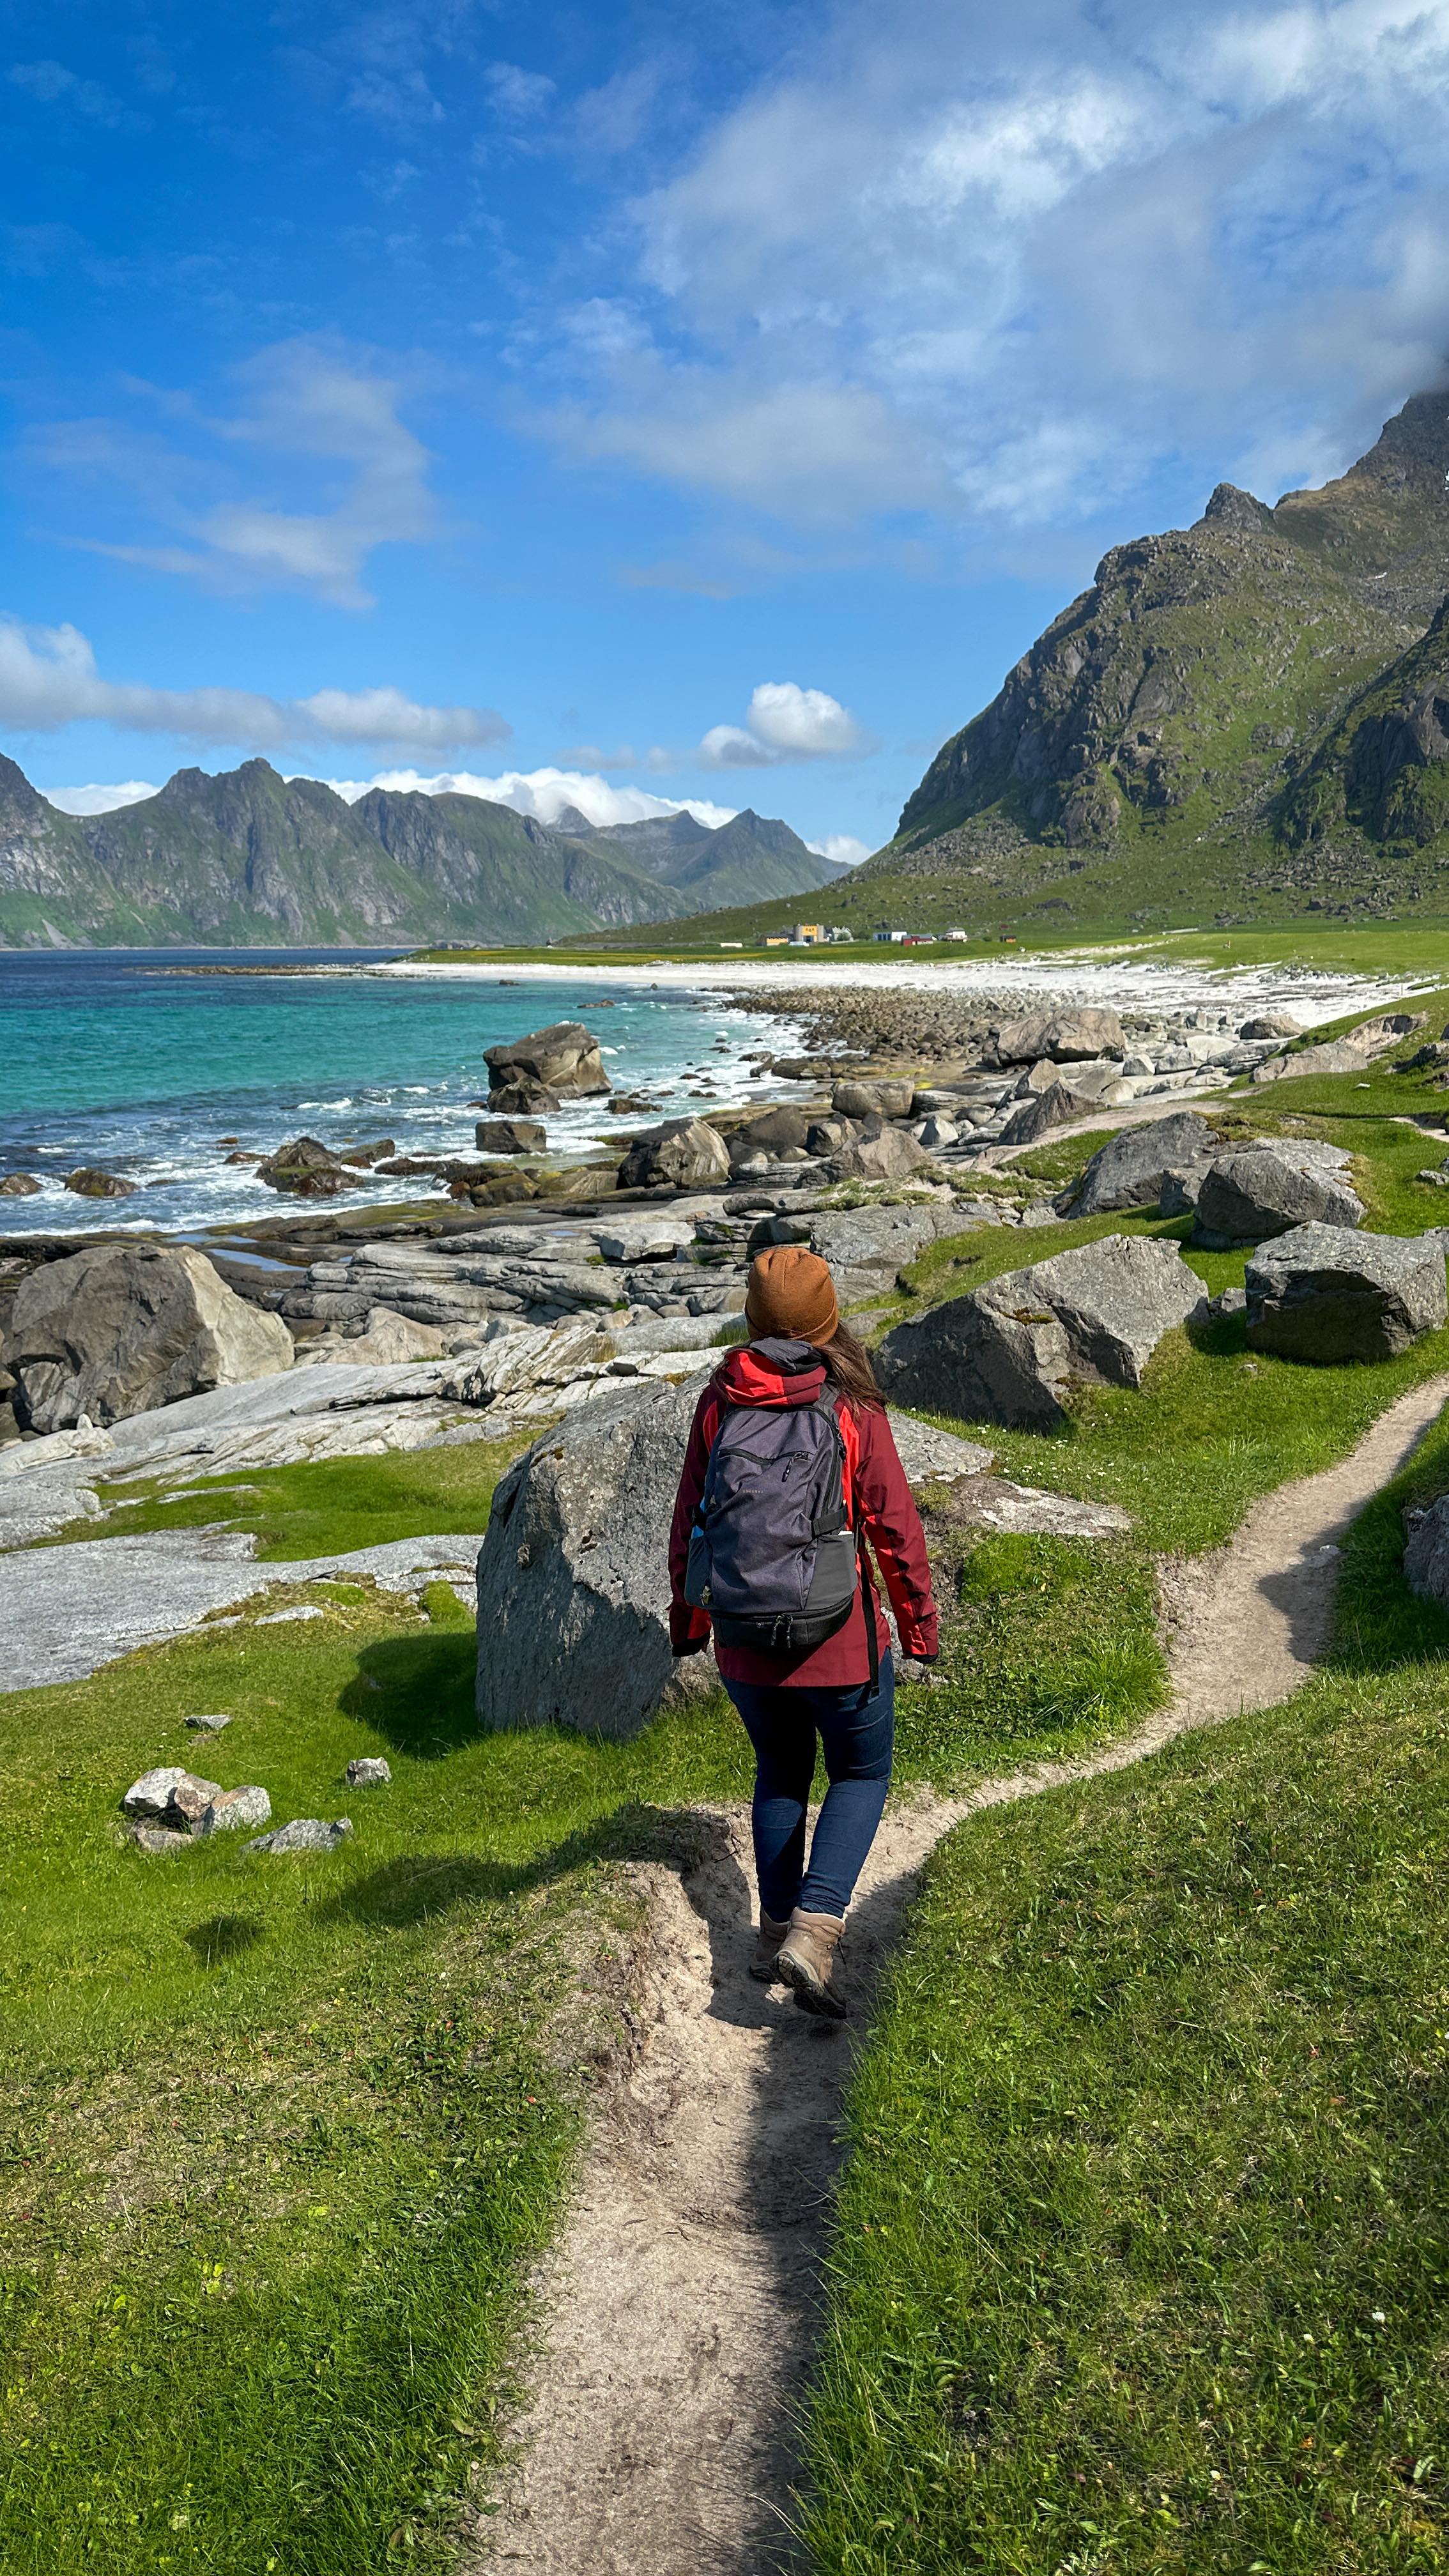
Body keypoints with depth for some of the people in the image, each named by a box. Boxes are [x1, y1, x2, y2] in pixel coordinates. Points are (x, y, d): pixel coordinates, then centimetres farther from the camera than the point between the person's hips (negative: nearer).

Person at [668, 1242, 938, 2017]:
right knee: (861, 1776, 18)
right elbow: (895, 1531, -8)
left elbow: (688, 1523, 0)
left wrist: (687, 1622, 15)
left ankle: (776, 1932, 28)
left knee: (780, 1774, 25)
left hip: (744, 1642, 3)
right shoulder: (853, 1413, -14)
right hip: (840, 1642, -3)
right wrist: (920, 1627, 6)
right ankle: (812, 1930, 3)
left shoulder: (718, 1405, -7)